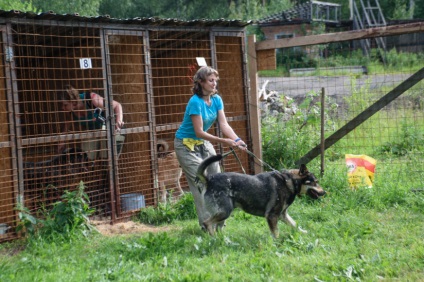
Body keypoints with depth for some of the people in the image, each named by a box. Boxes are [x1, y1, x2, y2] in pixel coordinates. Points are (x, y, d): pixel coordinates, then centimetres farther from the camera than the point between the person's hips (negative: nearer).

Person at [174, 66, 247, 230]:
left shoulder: (216, 99, -4)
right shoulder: (195, 102, -26)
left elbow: (224, 125, -11)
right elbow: (199, 131, -27)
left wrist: (237, 140, -28)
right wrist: (222, 141, -35)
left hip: (203, 143, 8)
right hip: (186, 144, -8)